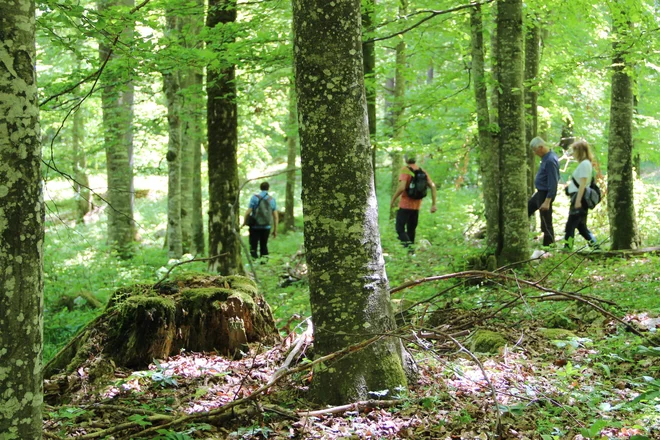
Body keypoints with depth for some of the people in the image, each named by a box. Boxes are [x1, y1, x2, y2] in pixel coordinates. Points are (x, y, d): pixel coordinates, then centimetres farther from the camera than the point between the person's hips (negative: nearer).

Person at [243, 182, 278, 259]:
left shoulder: (255, 197, -7)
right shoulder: (272, 200, 1)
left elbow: (248, 212, -11)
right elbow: (276, 217, 1)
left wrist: (244, 223, 3)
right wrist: (275, 230, 9)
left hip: (255, 227, -3)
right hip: (267, 227, 3)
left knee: (253, 247, -1)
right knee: (264, 246, 18)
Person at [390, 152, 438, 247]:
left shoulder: (405, 170, -12)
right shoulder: (422, 171, 6)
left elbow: (402, 187, -24)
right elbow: (432, 186, 1)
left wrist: (393, 199, -11)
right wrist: (434, 204, 3)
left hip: (405, 205, -6)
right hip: (416, 206, 6)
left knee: (400, 229, -2)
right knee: (411, 230, 16)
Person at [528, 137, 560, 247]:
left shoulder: (550, 160, -24)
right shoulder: (546, 156, 5)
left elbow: (553, 183, -25)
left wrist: (547, 201, -26)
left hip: (546, 194, -10)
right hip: (540, 192, 10)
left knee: (546, 223, -2)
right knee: (527, 209, 20)